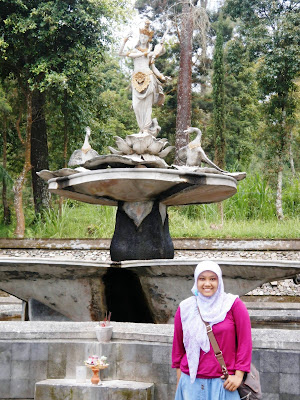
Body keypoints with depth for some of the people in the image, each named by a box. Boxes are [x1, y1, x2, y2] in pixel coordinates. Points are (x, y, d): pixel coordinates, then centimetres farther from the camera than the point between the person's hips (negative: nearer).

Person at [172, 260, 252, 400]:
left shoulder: (233, 305, -2)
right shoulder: (185, 308, 5)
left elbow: (245, 341, -2)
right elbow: (178, 345, 12)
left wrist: (239, 375, -7)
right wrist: (179, 380, 13)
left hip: (224, 383, -2)